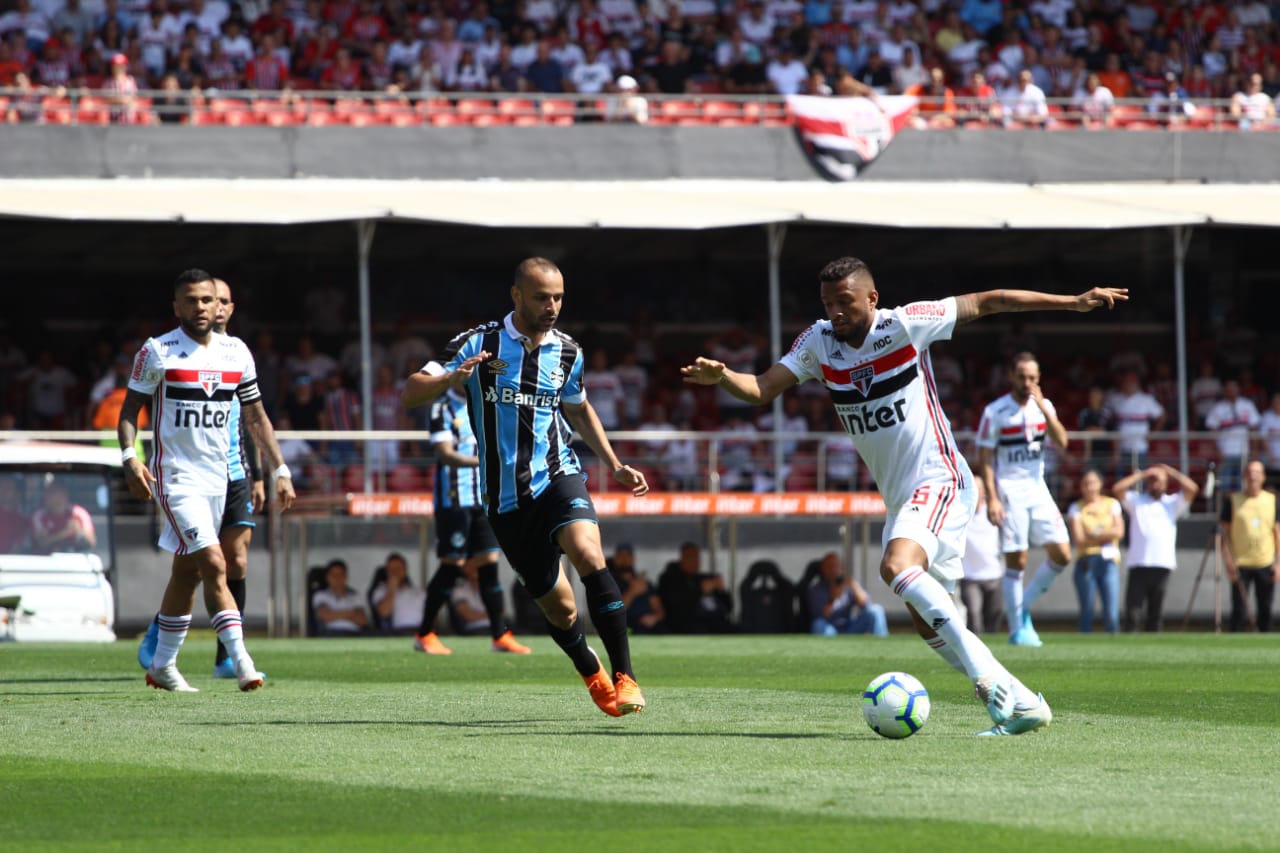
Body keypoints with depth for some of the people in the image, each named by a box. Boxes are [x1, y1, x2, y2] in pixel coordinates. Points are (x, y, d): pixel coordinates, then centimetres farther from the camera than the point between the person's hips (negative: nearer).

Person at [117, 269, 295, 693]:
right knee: (214, 565, -18)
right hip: (175, 477, -6)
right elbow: (130, 408, -2)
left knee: (188, 573, 12)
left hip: (216, 478, 6)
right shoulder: (157, 352, -6)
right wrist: (130, 457, -18)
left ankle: (162, 666, 24)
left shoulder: (236, 352, 7)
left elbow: (255, 417, 14)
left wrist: (280, 470, 10)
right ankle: (242, 663, -23)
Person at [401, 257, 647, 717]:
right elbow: (411, 392, -8)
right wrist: (451, 378, -28)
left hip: (558, 476, 0)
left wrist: (614, 465, 16)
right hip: (506, 499, 0)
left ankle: (625, 675, -28)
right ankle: (592, 675, 37)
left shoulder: (567, 352, 5)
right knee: (558, 606, 6)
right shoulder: (479, 344, -4)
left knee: (588, 554, -30)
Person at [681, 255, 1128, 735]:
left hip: (939, 480, -8)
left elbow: (987, 303, -6)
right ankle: (1020, 705, 13)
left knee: (897, 566, -31)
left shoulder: (904, 325, -10)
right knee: (928, 624, 4)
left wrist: (1074, 302, -7)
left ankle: (991, 682, -31)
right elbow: (762, 389, -2)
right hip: (899, 497, 8)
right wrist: (720, 377, -24)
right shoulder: (818, 343, 4)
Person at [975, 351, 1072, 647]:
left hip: (1038, 488, 5)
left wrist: (1044, 409, -15)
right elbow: (984, 458, -7)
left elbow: (1061, 443, -6)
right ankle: (1018, 628, 2)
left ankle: (1024, 608, 15)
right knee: (1016, 561, -6)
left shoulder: (1044, 406, 7)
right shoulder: (995, 412, -7)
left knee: (1062, 555, -2)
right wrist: (992, 498, -15)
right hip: (1009, 491, -5)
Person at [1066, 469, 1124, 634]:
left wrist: (1094, 535, -6)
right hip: (1086, 561, -1)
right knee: (1087, 610, -2)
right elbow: (1078, 538, -4)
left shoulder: (1112, 504, 12)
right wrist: (1106, 535, -3)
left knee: (1112, 614, -9)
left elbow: (1119, 532, 0)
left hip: (1108, 560, 1)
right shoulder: (1076, 508, 7)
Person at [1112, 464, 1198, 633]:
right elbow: (1117, 489, -3)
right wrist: (1140, 475, 3)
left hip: (1163, 566, 1)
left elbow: (1192, 488, -1)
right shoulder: (1135, 500, 10)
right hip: (1138, 565, -1)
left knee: (1156, 612, 6)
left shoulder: (1173, 503, 12)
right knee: (1132, 611, -8)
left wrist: (1171, 472, 6)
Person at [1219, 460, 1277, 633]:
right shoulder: (1233, 501, 1)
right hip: (1241, 564, -2)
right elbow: (1225, 532, 2)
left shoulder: (1272, 500, 6)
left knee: (1265, 610, 4)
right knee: (1239, 610, -4)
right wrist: (1228, 560, -8)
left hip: (1266, 565, 2)